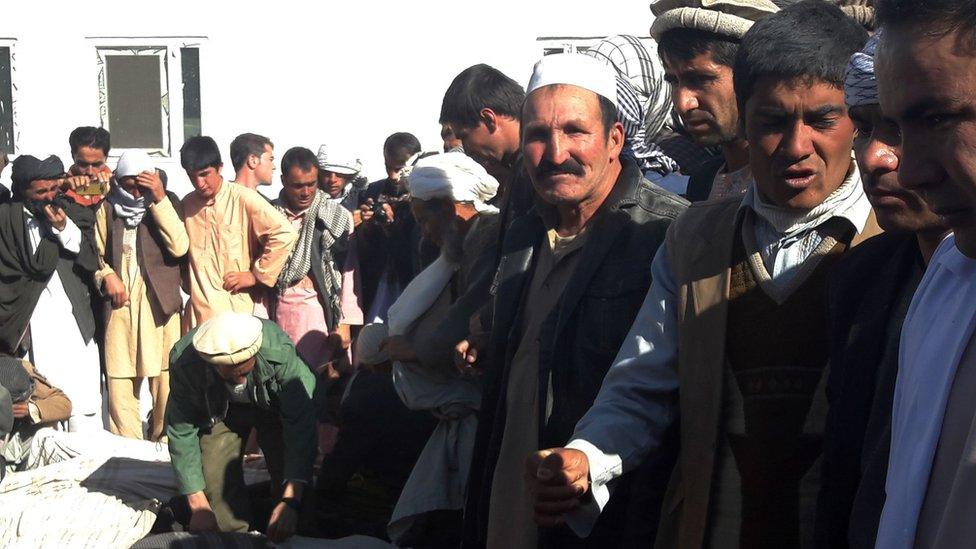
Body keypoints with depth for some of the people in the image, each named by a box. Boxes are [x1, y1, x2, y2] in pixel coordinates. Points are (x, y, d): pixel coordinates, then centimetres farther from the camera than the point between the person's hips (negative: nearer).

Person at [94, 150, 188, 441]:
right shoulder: (107, 208, 10)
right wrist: (106, 275, -4)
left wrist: (159, 199, -14)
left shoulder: (167, 202, 4)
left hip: (160, 302, -1)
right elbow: (96, 253, 16)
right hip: (119, 304, 2)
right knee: (120, 380, -1)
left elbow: (180, 246, -11)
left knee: (166, 379, -4)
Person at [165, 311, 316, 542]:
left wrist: (291, 501, -43)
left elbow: (301, 423, -38)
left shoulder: (279, 350, -40)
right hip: (218, 410, 1)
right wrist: (198, 506, -27)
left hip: (274, 405, -1)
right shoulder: (183, 361, -34)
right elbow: (181, 432, -24)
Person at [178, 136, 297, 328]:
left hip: (236, 309, -5)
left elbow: (285, 233, -15)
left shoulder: (243, 199, -9)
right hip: (198, 310, 6)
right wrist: (190, 284, 8)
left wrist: (257, 275, -12)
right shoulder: (187, 204, 9)